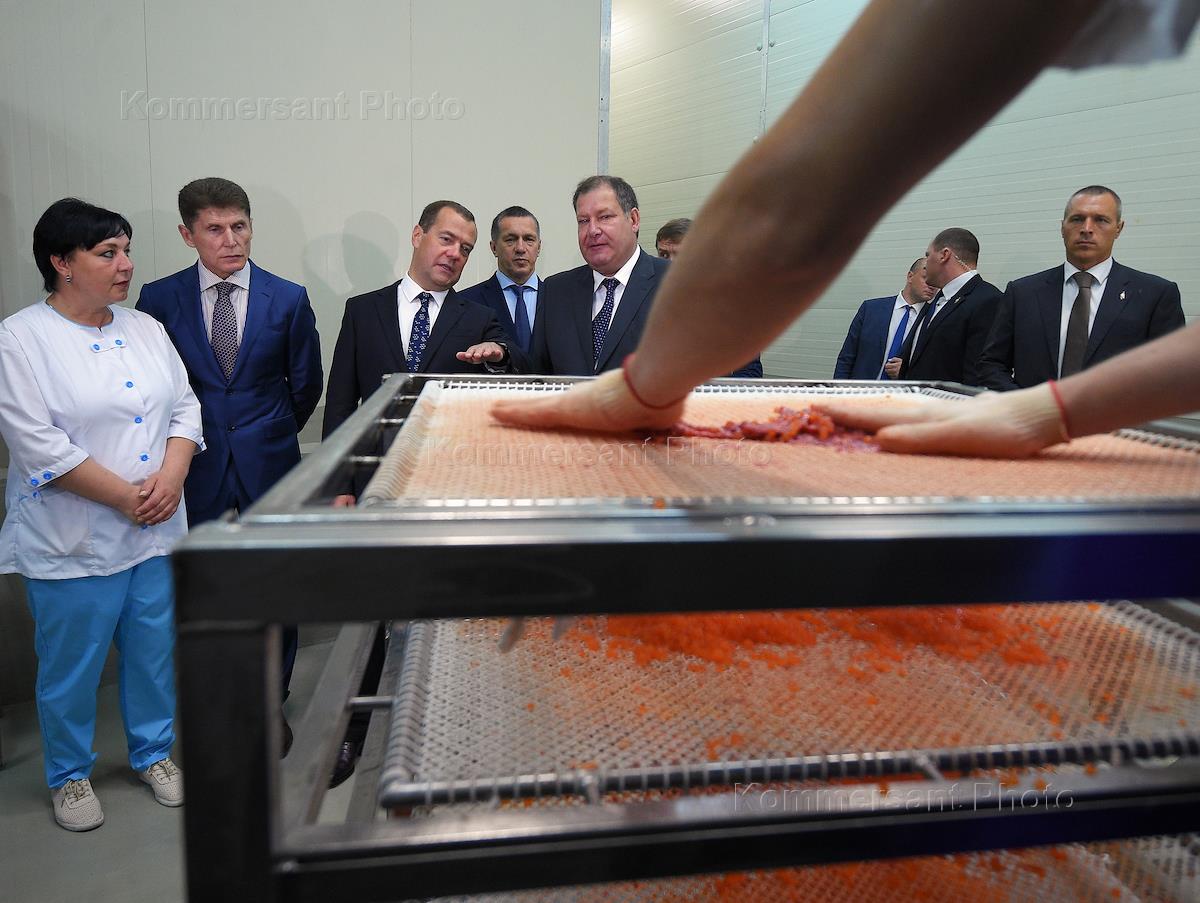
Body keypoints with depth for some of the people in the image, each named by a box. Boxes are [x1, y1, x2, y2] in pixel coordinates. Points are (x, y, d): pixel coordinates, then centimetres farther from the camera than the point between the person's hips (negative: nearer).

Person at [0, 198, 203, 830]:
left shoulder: (146, 330, 7)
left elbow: (185, 408, 6)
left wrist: (171, 476, -11)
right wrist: (125, 496, -17)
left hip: (156, 531, 5)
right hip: (72, 541, -5)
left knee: (155, 652, 15)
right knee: (70, 667, 11)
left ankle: (153, 753, 36)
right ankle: (69, 775, 33)